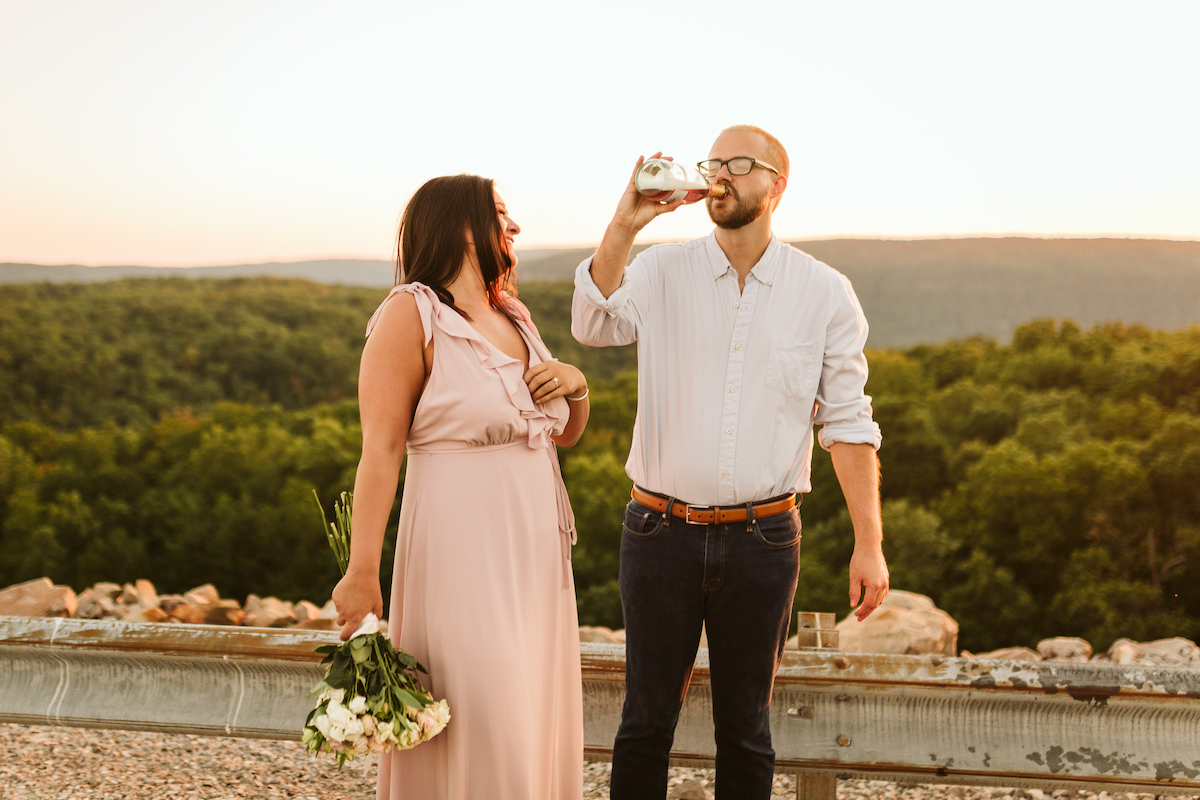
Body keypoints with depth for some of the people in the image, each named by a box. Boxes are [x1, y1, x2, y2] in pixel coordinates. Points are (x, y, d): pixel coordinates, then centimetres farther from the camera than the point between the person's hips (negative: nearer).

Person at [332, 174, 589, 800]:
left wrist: (575, 384, 4)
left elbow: (566, 433, 26)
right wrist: (362, 573, -18)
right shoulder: (411, 313, -7)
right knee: (483, 731, -7)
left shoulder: (514, 319, 16)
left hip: (537, 559, 8)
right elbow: (380, 450, -13)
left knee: (539, 728, 11)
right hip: (463, 554, -8)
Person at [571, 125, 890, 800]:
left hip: (762, 540, 0)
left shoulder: (824, 294, 1)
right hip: (662, 533, 0)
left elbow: (848, 424, 1)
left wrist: (869, 545, -3)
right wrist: (625, 225, -26)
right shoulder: (662, 273, 2)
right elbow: (593, 326, -16)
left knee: (746, 725, 12)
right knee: (647, 718, 9)